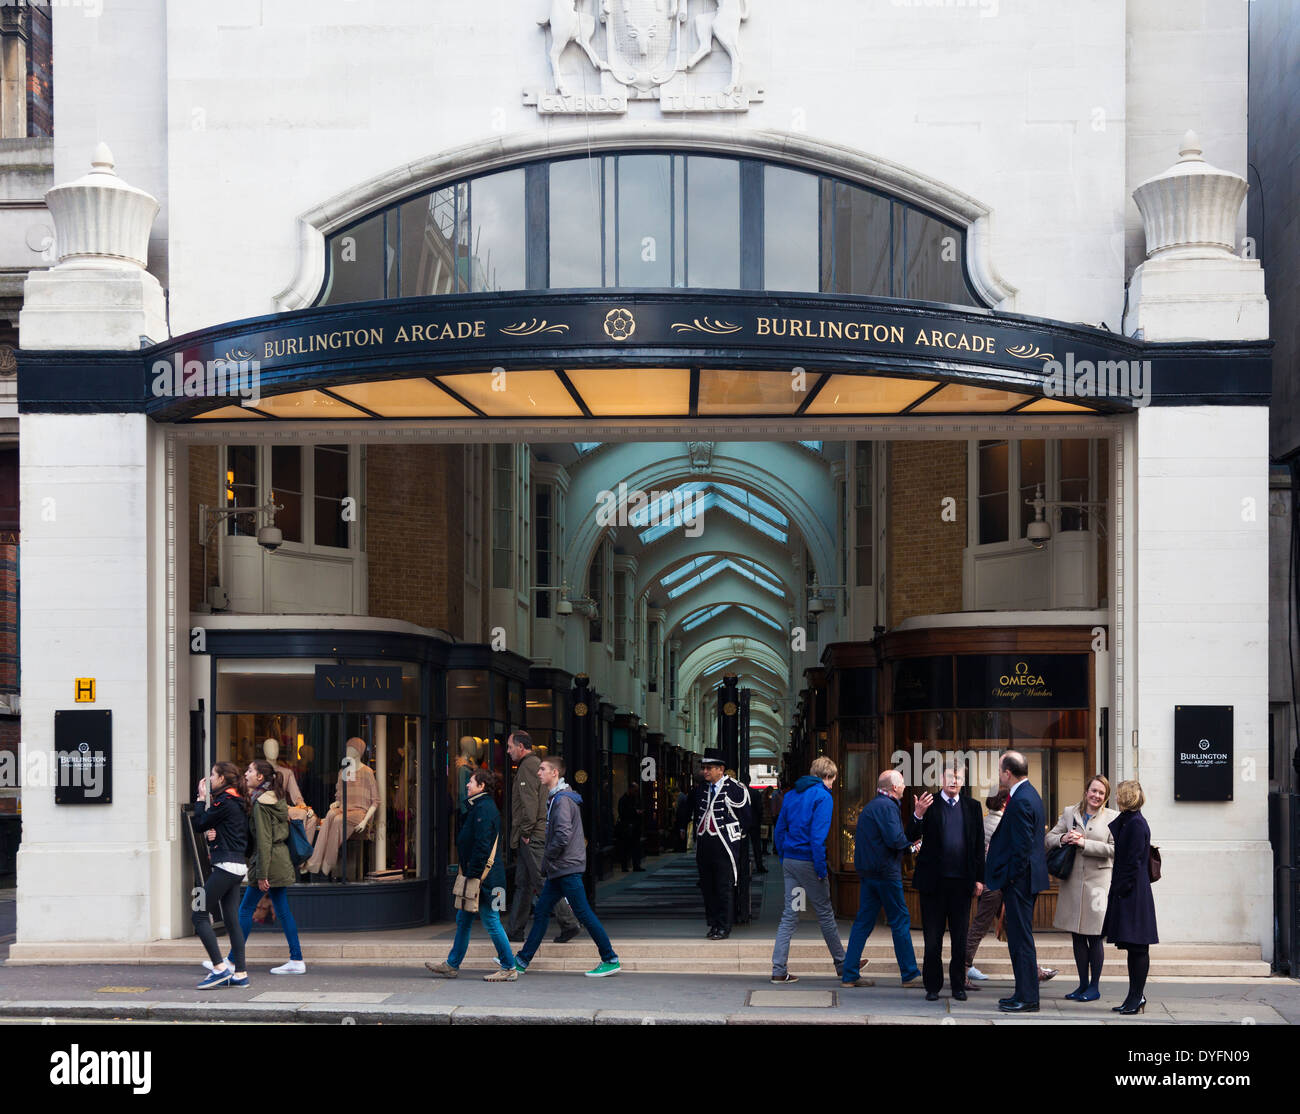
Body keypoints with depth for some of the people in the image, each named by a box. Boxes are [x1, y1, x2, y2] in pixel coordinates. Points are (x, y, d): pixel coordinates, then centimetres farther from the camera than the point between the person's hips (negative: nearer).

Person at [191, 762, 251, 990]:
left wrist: (202, 798, 5)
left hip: (225, 866, -10)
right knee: (231, 920, 10)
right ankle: (239, 973, 8)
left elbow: (199, 825, -6)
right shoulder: (239, 802, 16)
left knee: (199, 915, -5)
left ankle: (220, 968, -9)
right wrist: (214, 834, -2)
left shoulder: (223, 802, -13)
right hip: (237, 866, 10)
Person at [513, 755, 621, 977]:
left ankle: (611, 960, -1)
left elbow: (563, 836, -25)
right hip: (558, 870, 10)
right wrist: (547, 867, 16)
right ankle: (522, 961, 15)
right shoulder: (555, 798, 15)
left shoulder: (563, 799, -16)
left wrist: (546, 859, -11)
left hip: (568, 868, -10)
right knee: (541, 912, 10)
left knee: (583, 913, -6)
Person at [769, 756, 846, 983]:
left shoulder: (793, 794, 12)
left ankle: (779, 970, 2)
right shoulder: (823, 797, -11)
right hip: (808, 862, -6)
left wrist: (783, 859, 17)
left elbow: (779, 830, 14)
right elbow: (818, 835, -19)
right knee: (825, 914, 7)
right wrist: (821, 869, -15)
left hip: (789, 861, 6)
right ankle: (842, 964, 20)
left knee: (789, 915, 7)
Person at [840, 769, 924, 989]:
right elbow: (895, 840, -21)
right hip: (885, 872, -9)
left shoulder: (870, 807, 18)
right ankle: (909, 975, 7)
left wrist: (917, 815, 10)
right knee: (900, 922, 1)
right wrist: (910, 841, -1)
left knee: (863, 922, 8)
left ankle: (849, 975, 6)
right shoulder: (887, 807, -13)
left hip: (867, 872, 9)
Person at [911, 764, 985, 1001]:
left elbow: (979, 845, 10)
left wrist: (979, 877, 5)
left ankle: (958, 985, 16)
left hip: (962, 880, 2)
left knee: (960, 937, 7)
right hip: (934, 880, -2)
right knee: (932, 937, 3)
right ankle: (932, 986, 11)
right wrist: (918, 815, -24)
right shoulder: (929, 805, 0)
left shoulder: (972, 807, 8)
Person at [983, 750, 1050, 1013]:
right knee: (1020, 939, 15)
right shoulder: (1029, 794, 13)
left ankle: (1027, 999, -1)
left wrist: (1009, 878, -15)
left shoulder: (1021, 801, -19)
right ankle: (1025, 994, 21)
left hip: (1019, 881, -11)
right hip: (1026, 878, 11)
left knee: (1021, 939, -5)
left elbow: (1023, 846, -21)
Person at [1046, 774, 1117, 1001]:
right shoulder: (1070, 812, 10)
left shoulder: (1112, 817, 1)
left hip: (1098, 880, -4)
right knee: (1077, 936, 9)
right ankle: (1083, 984, 19)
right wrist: (1063, 839, -12)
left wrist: (1084, 843, -15)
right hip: (1072, 880, 4)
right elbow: (1049, 838, 9)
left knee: (1094, 936, -1)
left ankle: (1094, 986, 9)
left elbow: (1114, 848, -9)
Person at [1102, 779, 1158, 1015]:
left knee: (1138, 948, -4)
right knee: (1133, 948, 12)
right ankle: (1135, 996, 16)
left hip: (1133, 895, -10)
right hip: (1125, 893, 10)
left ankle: (1137, 997, 0)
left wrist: (1121, 889, -16)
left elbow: (1133, 863, -17)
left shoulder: (1136, 824, -14)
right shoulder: (1125, 821, 15)